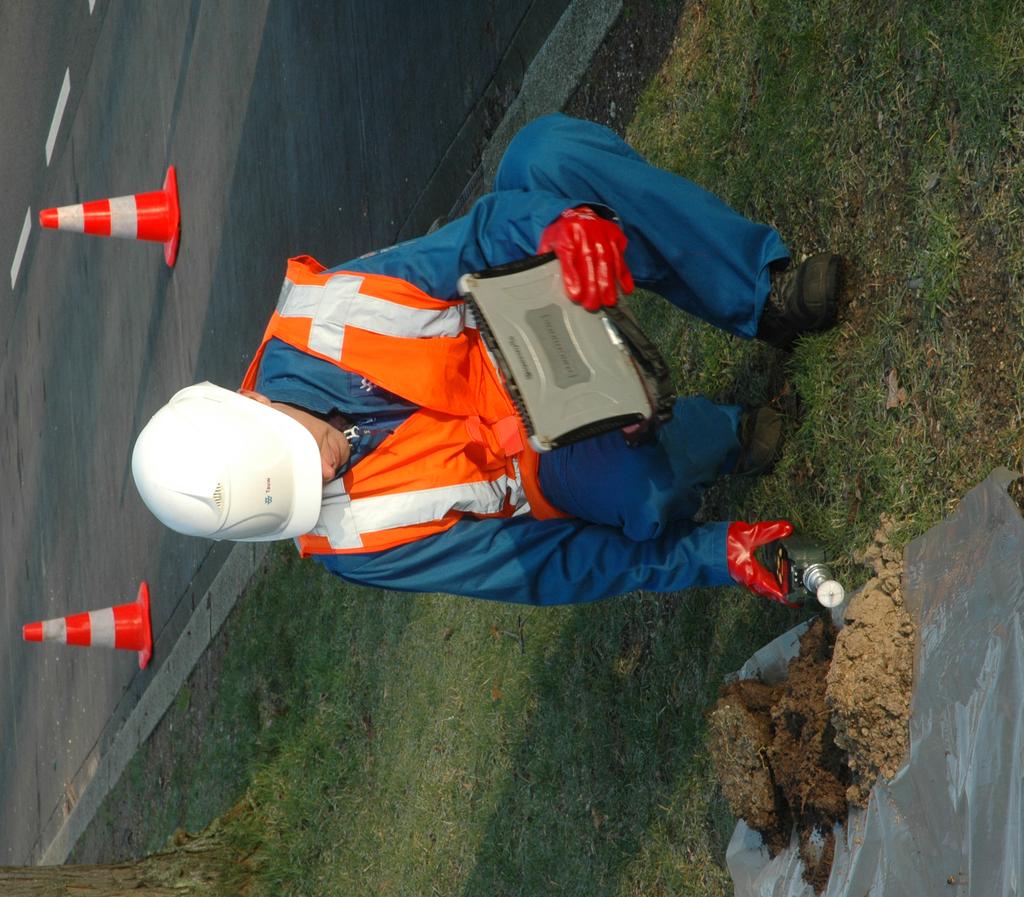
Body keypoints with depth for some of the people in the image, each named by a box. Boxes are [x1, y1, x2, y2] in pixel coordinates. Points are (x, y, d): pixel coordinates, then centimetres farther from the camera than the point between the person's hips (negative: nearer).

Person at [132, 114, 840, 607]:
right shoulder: (356, 542, -26)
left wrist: (557, 223, -44)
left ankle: (765, 298, -19)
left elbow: (481, 236, -19)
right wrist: (714, 557, -27)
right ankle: (725, 441, -6)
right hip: (554, 458, -4)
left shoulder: (311, 319, -21)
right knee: (639, 490, -46)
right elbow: (550, 565, -22)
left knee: (550, 147, -27)